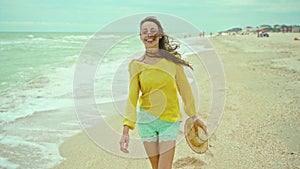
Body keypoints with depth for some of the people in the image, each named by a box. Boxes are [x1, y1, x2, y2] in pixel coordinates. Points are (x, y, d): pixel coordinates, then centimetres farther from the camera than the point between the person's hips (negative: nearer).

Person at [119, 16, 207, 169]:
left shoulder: (172, 59, -3)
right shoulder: (136, 65, -1)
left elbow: (184, 89, 4)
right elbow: (132, 97, -5)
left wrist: (195, 117, 11)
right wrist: (126, 130, -14)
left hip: (170, 120, -1)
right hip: (146, 121, 1)